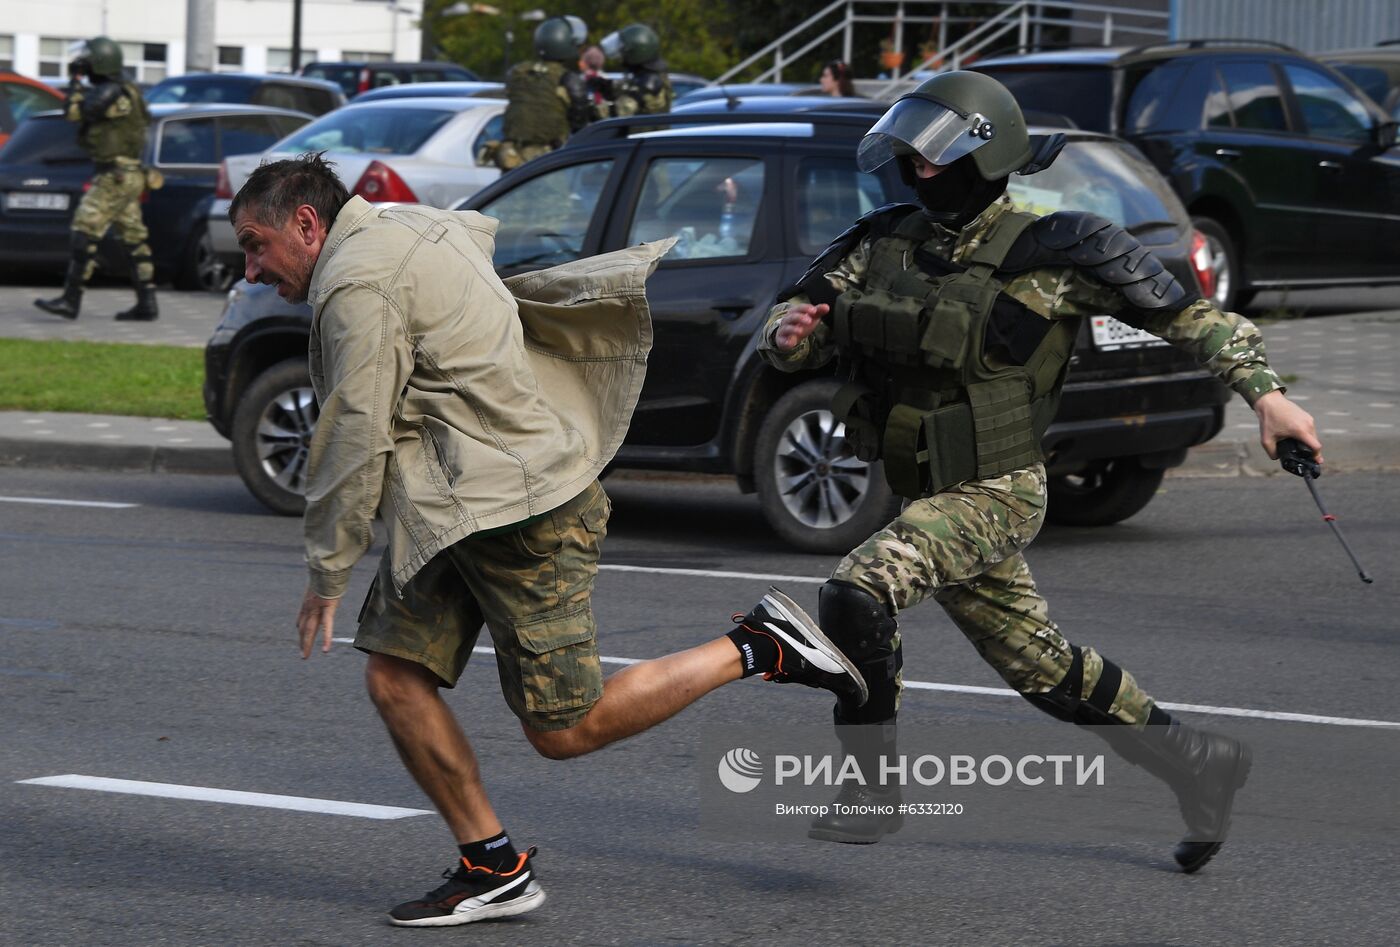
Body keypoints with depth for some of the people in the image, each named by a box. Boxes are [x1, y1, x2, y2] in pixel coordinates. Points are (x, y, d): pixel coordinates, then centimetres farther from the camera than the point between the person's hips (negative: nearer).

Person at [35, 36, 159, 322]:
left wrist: (75, 79, -6)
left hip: (115, 177, -10)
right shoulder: (125, 92, 14)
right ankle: (146, 304, 11)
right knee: (134, 240, 10)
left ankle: (70, 301, -13)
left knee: (85, 233, -11)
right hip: (130, 176, 10)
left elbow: (74, 111, -22)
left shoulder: (110, 92, -17)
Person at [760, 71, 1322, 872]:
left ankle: (873, 789, -12)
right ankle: (1202, 767, 34)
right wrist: (789, 335, -20)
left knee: (857, 594, -26)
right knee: (1045, 670, 17)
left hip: (995, 496, -7)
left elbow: (1186, 312, -11)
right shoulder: (885, 242, 2)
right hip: (924, 496, 7)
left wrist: (1265, 392, -21)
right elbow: (797, 321, 5)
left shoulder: (1048, 253, -14)